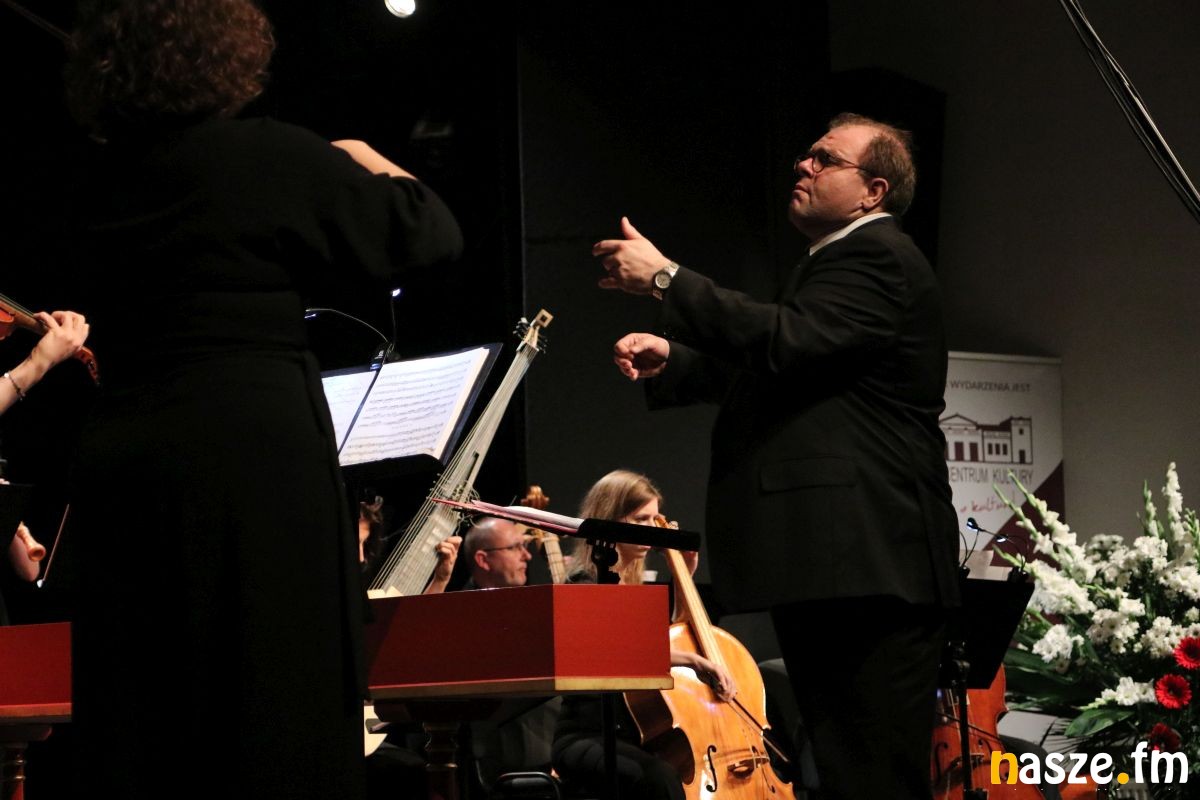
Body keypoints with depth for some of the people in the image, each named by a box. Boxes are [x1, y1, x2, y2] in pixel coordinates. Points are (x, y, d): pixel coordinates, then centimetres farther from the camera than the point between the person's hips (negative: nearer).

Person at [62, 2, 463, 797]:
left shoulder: (104, 187, 10)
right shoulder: (271, 157, -6)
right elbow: (430, 236, 0)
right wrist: (373, 169, 18)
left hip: (119, 461, 6)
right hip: (252, 462, -6)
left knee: (141, 733, 6)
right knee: (279, 718, -5)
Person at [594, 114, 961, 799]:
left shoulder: (878, 256, -8)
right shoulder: (840, 259, 26)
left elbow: (786, 341, -23)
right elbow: (758, 373, 26)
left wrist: (666, 279, -20)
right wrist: (671, 359, 8)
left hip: (868, 557, -11)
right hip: (825, 564, 11)